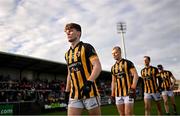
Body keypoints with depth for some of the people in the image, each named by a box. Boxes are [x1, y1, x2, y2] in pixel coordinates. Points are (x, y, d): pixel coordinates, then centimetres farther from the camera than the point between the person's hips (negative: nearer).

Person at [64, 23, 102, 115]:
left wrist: (89, 82, -26)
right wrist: (67, 91, 19)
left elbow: (98, 66, -13)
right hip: (74, 94, 6)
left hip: (89, 91, -5)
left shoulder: (86, 47, -3)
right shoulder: (67, 54, 17)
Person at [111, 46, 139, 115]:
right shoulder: (113, 67, 15)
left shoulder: (127, 63, -2)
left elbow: (135, 75, -9)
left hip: (128, 92, -6)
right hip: (118, 94, 6)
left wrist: (133, 89, -19)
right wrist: (113, 94, 13)